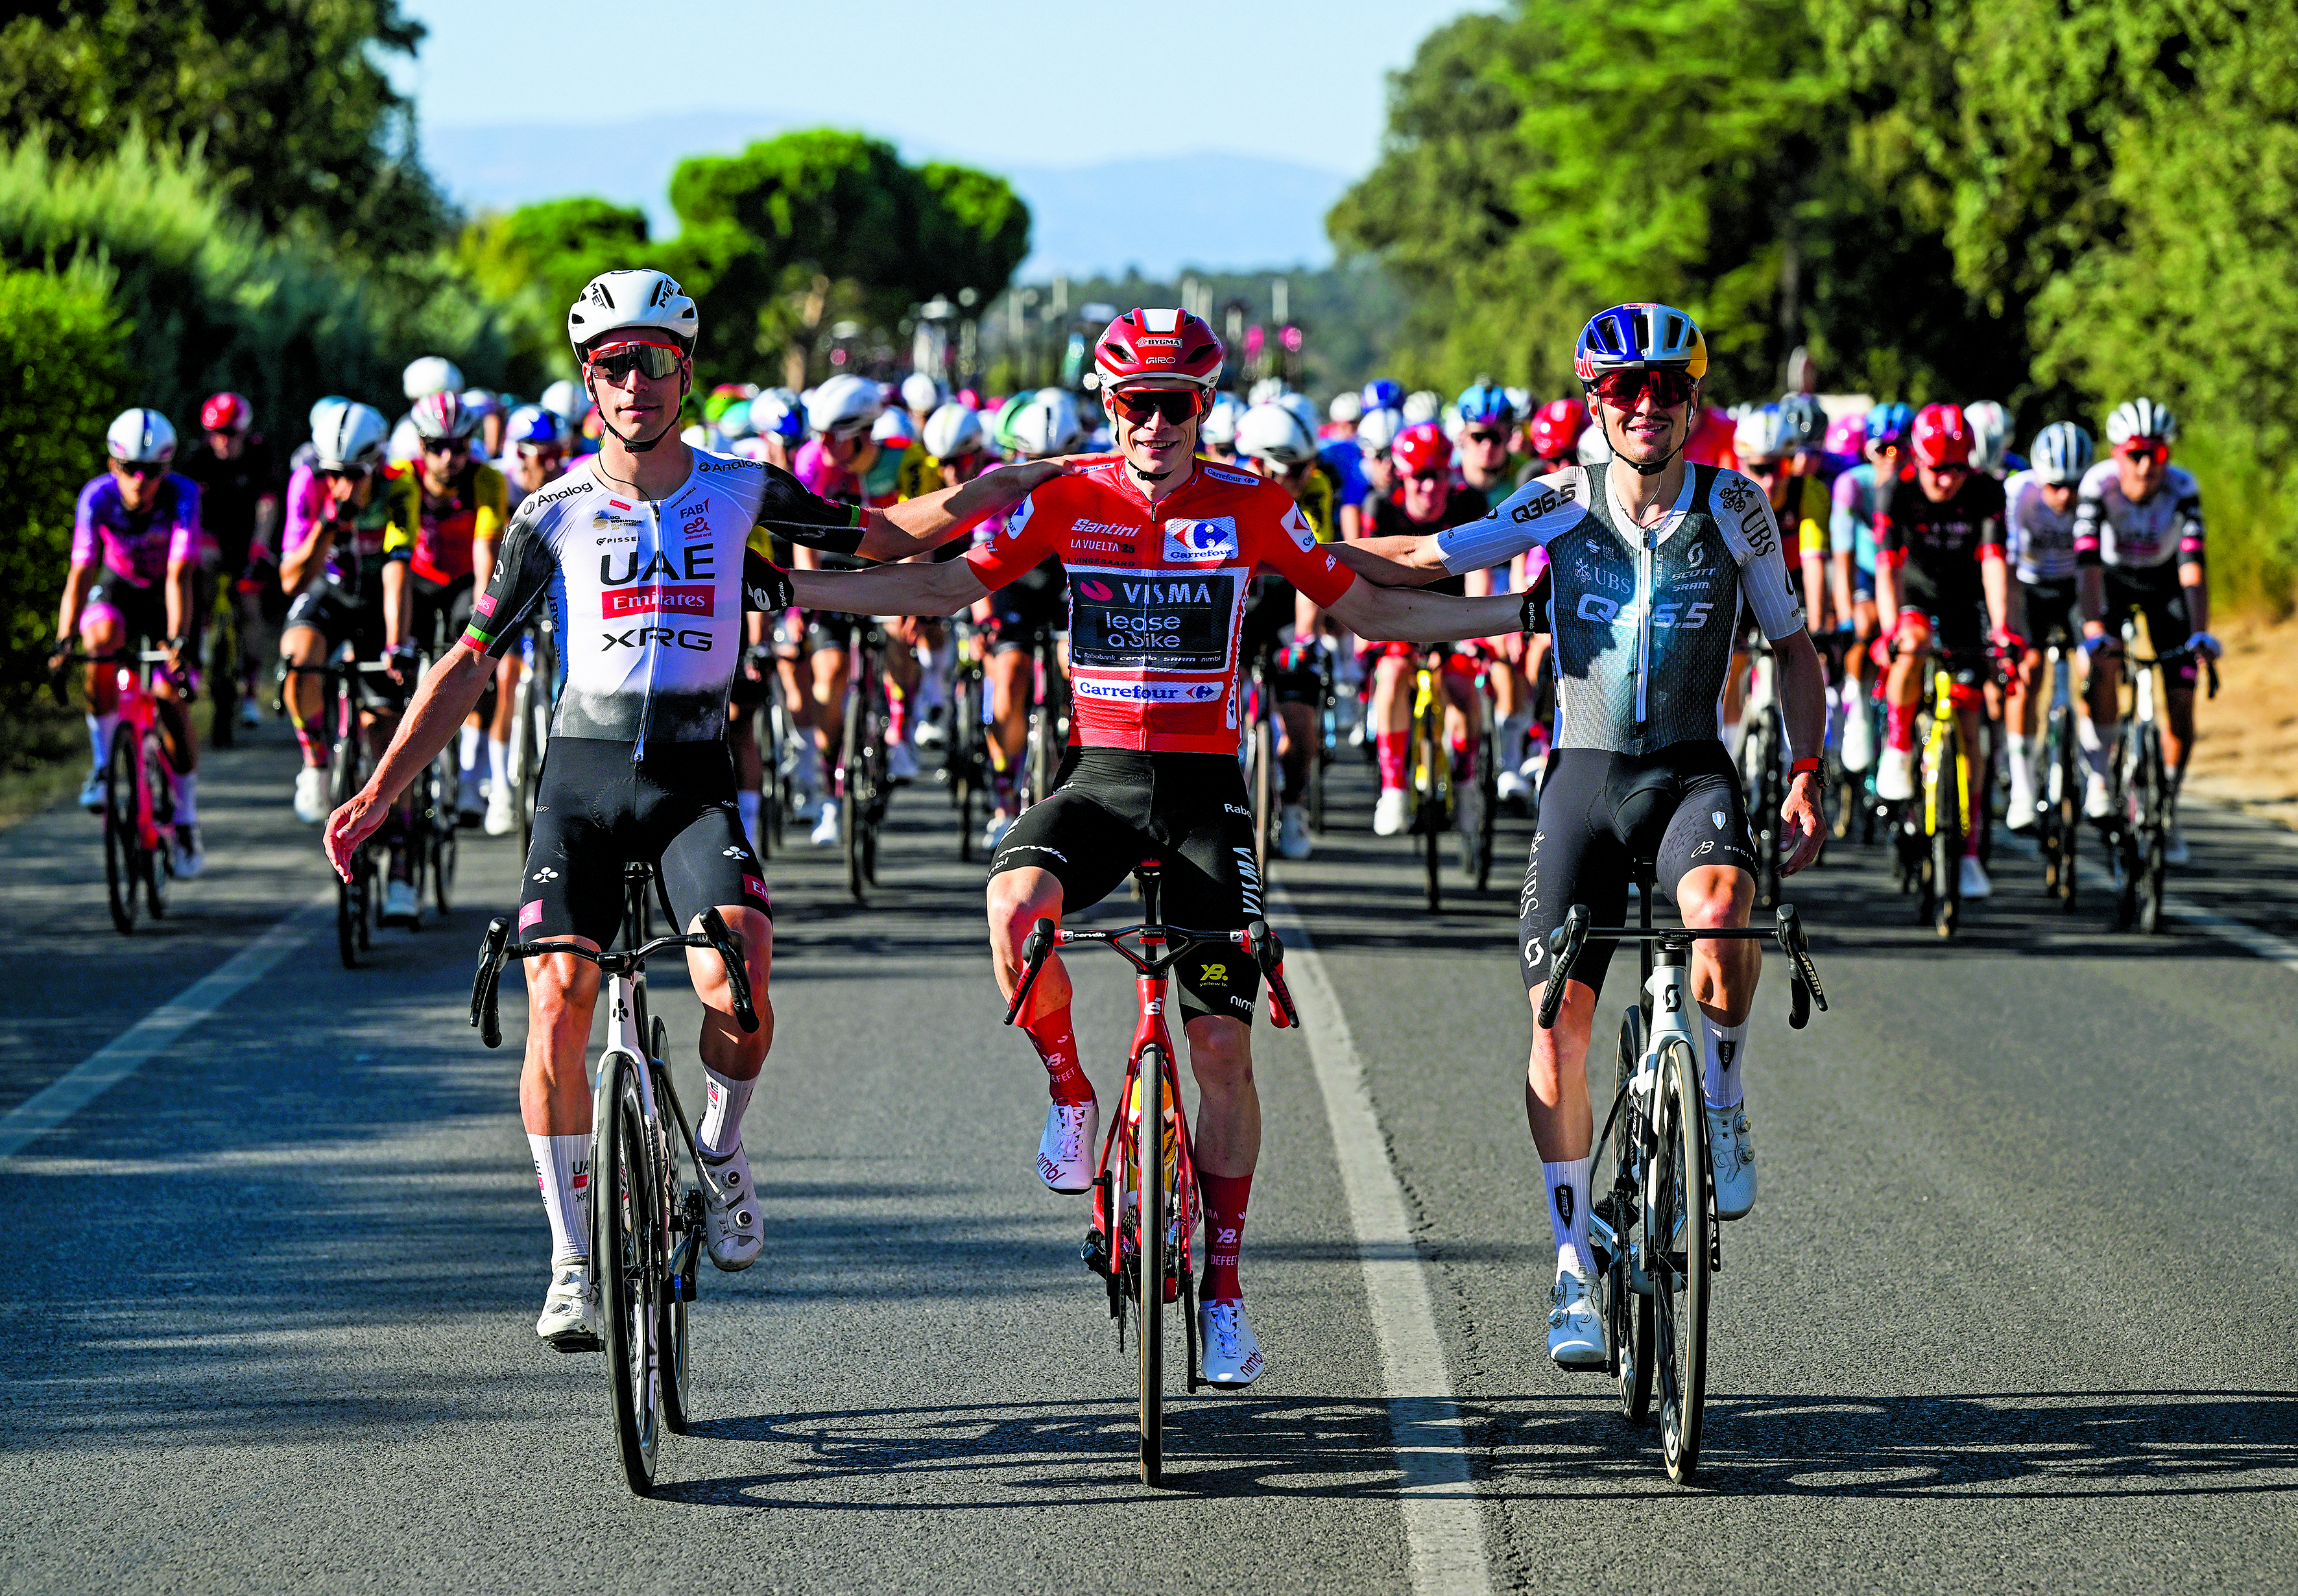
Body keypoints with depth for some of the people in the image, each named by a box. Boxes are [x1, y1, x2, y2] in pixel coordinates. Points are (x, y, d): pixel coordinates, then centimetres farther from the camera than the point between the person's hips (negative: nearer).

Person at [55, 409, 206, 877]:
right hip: (118, 589, 1)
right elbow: (81, 572, -29)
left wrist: (178, 640, -47)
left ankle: (187, 820, 1)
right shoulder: (97, 498, -25)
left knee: (170, 698, -14)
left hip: (167, 596, -1)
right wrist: (63, 640, -40)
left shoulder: (182, 496, -29)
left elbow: (180, 575, -35)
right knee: (101, 635, -33)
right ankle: (102, 763, -17)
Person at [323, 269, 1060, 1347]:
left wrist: (1007, 482, 0)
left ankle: (720, 1151, 6)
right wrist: (378, 793, 2)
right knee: (557, 1006, -15)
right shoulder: (556, 514, 3)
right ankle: (571, 1263, -3)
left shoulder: (741, 491, 4)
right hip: (584, 775, 1)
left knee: (736, 983, -25)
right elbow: (470, 662, 6)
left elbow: (886, 539, 13)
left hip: (694, 780, 0)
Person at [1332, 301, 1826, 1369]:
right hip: (1584, 772, 1)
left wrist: (1806, 776, -3)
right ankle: (1573, 1272, 4)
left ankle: (1725, 1104, -8)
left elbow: (1792, 647, 7)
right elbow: (1421, 561, -2)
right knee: (1557, 1020, -6)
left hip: (1690, 769, -1)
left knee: (1719, 906, -35)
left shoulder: (1733, 509, -3)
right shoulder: (1563, 505, -3)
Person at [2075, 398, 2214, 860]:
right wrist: (2093, 627, -51)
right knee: (2104, 662, -30)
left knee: (2181, 700, -7)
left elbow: (2193, 566, -36)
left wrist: (2201, 632, -47)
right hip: (2113, 579, -1)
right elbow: (2089, 562, -39)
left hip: (2164, 583, 1)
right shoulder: (2098, 484, -31)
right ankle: (2098, 772, -14)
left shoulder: (2182, 488, -29)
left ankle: (2168, 809, 10)